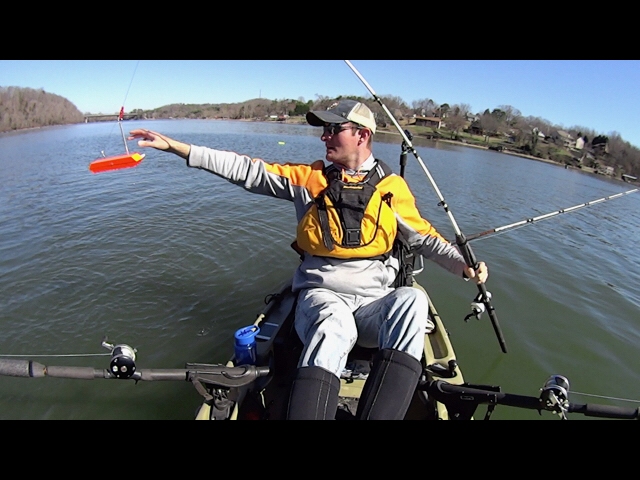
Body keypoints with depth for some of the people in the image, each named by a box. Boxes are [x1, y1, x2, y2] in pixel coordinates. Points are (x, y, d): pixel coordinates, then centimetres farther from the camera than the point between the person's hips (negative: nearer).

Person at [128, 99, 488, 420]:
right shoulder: (310, 178, 8)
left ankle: (379, 414, -35)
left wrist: (463, 265, -2)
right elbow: (246, 170, 4)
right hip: (321, 294, -1)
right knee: (334, 325, -35)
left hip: (375, 303, 1)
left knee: (413, 299, -31)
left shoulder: (392, 187, 10)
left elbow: (424, 237, 14)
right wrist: (173, 146, 0)